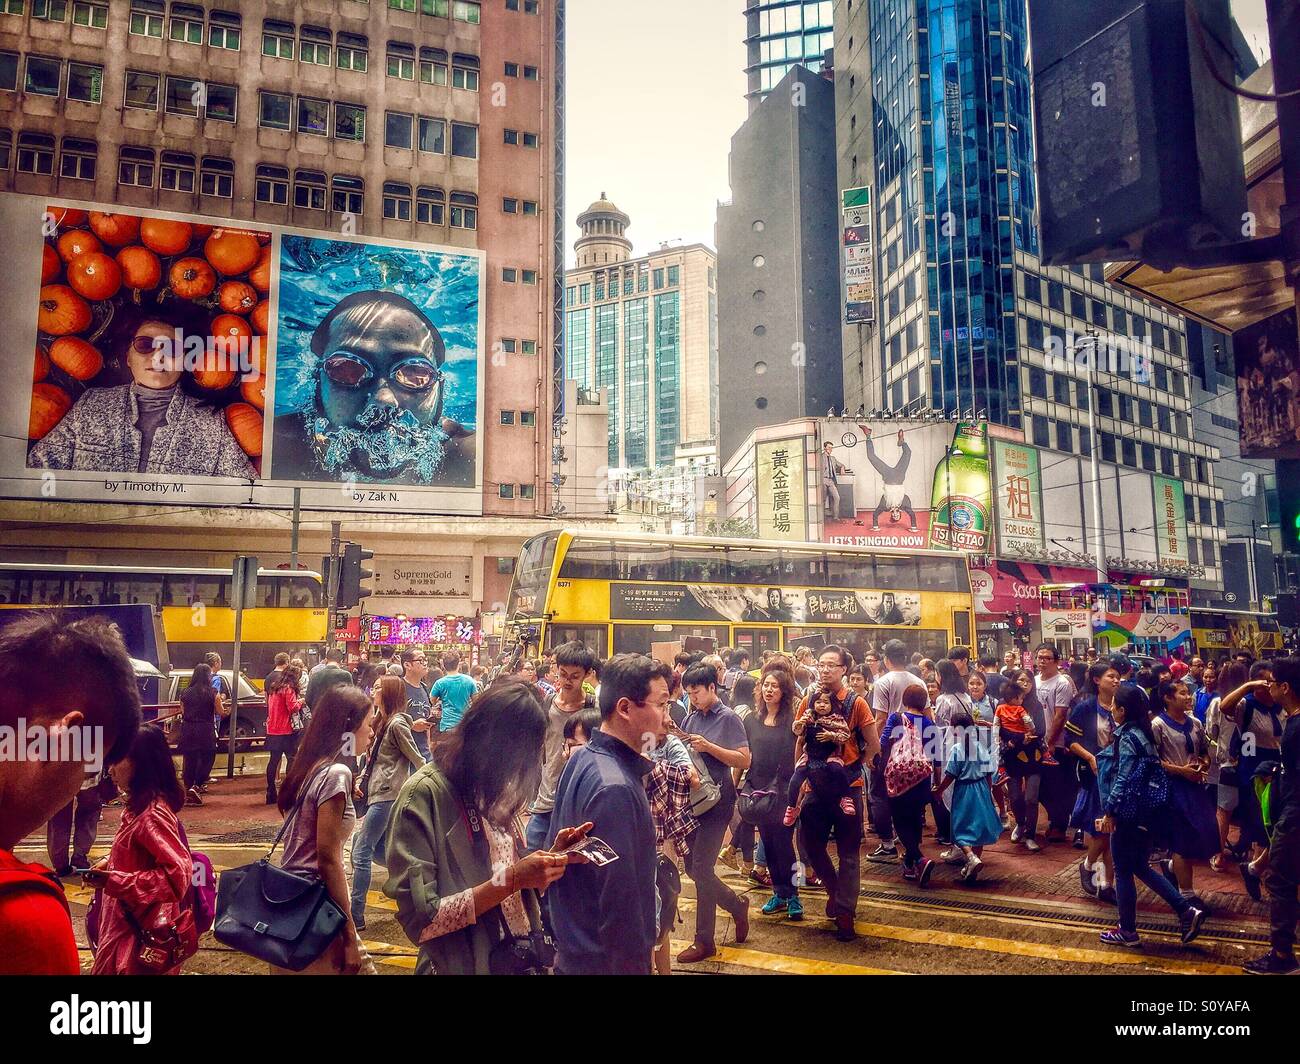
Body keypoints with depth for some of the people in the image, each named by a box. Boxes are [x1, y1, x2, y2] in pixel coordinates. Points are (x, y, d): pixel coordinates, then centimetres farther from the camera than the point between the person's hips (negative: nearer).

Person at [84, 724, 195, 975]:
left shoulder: (152, 814, -24)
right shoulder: (140, 806, 5)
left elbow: (178, 875, -29)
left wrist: (113, 881, -26)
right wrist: (109, 863, 4)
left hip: (138, 933, -9)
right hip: (127, 923, 9)